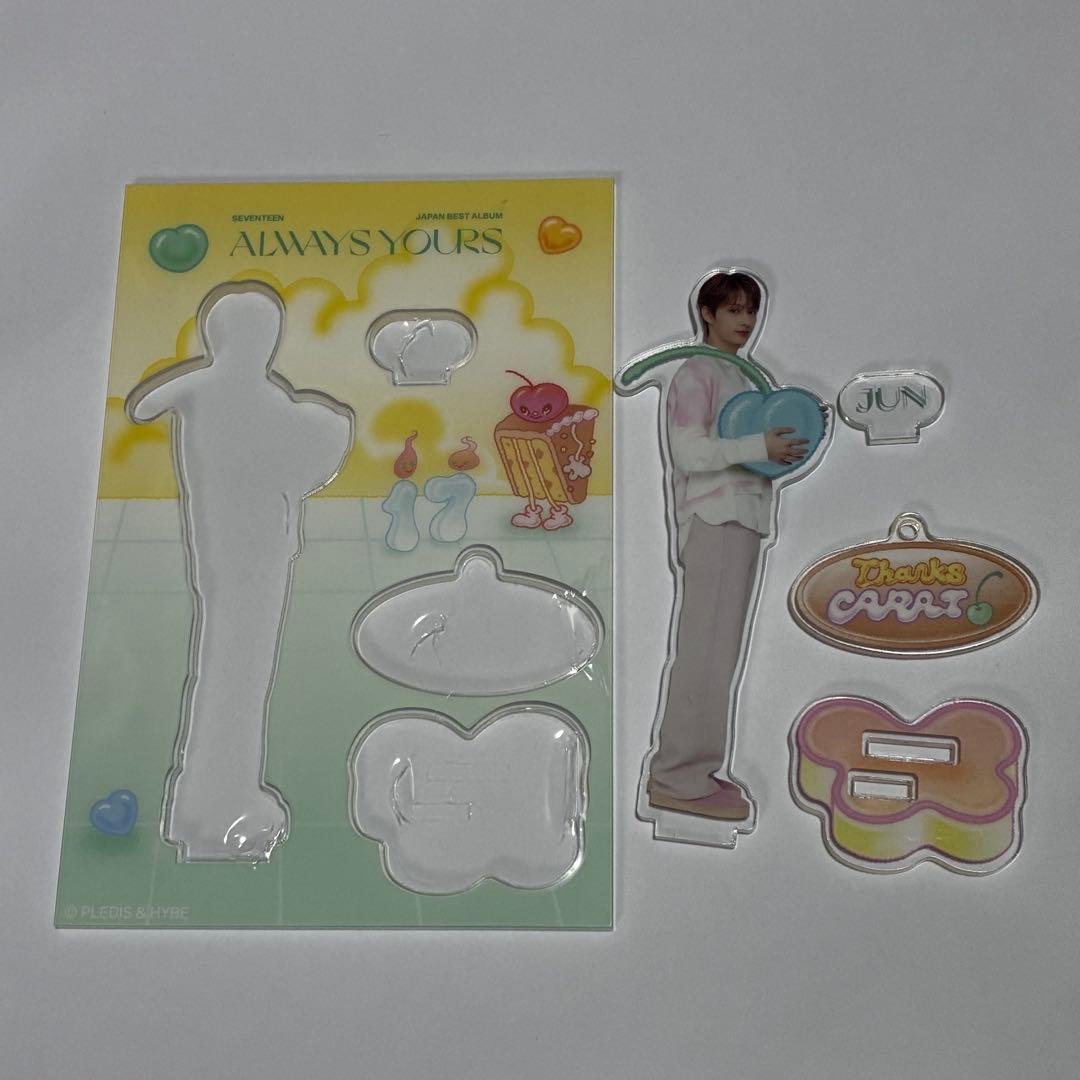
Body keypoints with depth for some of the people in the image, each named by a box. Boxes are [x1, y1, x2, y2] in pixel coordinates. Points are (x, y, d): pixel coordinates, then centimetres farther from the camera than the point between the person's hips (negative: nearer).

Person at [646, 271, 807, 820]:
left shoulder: (739, 377, 24)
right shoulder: (695, 373, -4)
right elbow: (688, 452, -14)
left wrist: (787, 439, 11)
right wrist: (758, 447, -21)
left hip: (742, 519, 9)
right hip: (713, 522, -9)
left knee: (717, 650, 9)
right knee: (706, 648, -12)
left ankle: (691, 769, 15)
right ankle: (679, 778, -7)